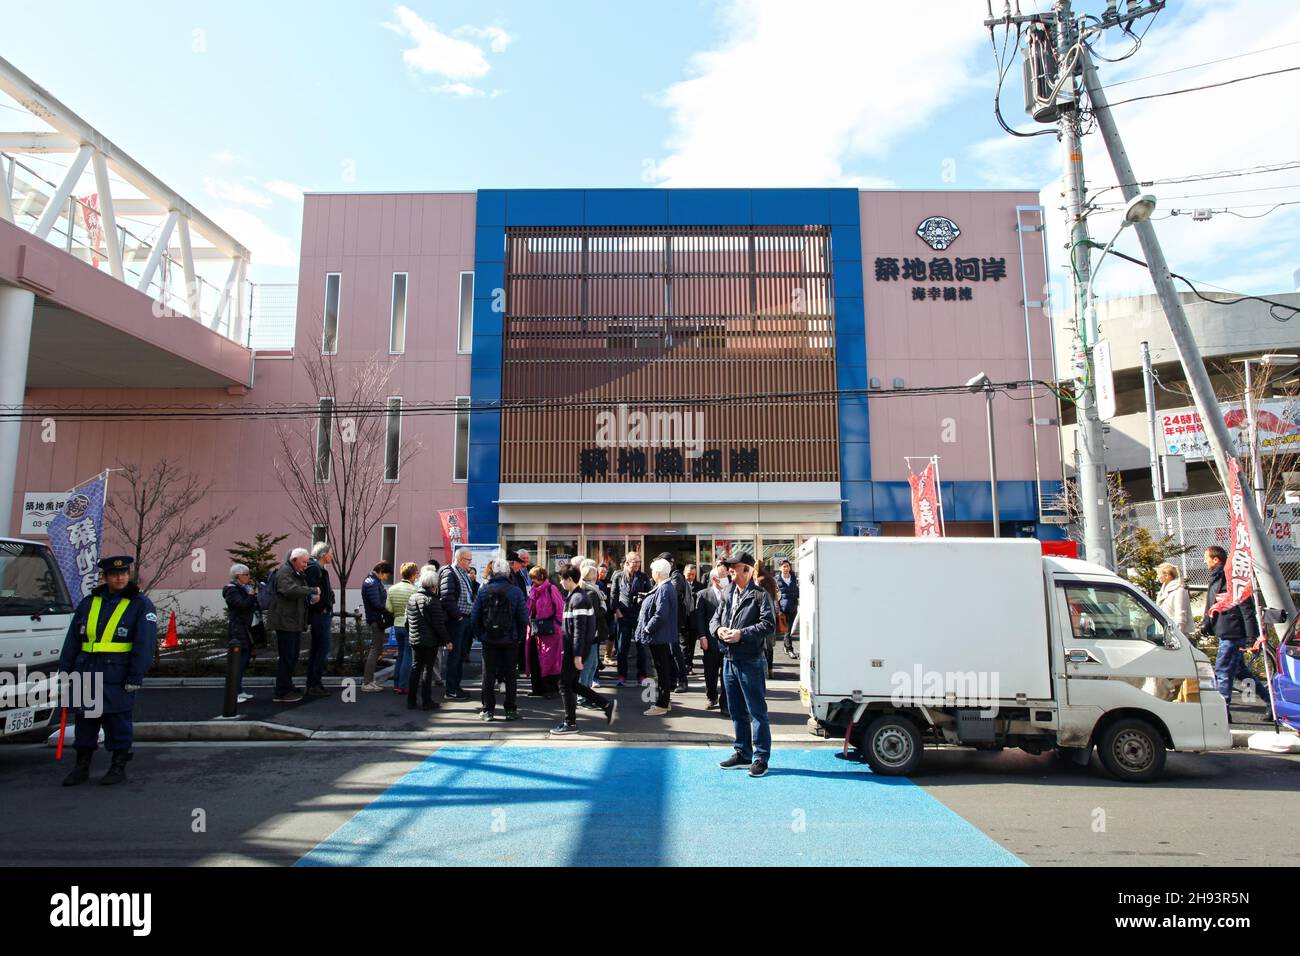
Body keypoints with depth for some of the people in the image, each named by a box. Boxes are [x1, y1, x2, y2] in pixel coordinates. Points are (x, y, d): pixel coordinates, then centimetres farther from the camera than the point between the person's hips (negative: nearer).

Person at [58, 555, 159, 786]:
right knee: (85, 719, 12)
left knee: (119, 722, 1)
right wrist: (64, 670, 10)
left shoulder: (140, 605, -4)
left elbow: (145, 644, -9)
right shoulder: (89, 603, 11)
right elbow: (72, 639, 15)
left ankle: (118, 768, 13)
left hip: (118, 675, -5)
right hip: (86, 672, 5)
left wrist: (135, 678, -14)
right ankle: (82, 767, 24)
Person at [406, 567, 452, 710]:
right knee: (428, 669, 1)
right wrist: (447, 640, -10)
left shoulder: (411, 598, 7)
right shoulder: (433, 600, -15)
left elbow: (407, 620, 15)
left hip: (414, 639, 6)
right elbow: (438, 623, -16)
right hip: (430, 641, -6)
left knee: (415, 668, 13)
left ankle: (411, 701, 15)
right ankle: (426, 701, 4)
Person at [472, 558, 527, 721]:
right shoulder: (515, 591, -5)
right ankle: (510, 710, 11)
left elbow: (474, 616, -1)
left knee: (488, 674, 9)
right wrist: (520, 637, 6)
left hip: (489, 640, 1)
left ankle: (488, 710, 12)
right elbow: (523, 617, -5)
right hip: (510, 640, -1)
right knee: (510, 674, 8)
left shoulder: (483, 590, -2)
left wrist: (480, 635, 9)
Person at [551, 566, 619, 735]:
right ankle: (607, 705, 17)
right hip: (572, 647, 9)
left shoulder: (579, 599, -17)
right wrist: (569, 649, 22)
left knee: (565, 684, -1)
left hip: (577, 647, -9)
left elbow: (579, 629, -21)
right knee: (572, 683, 13)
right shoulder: (575, 596, 13)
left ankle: (570, 723, 10)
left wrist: (577, 655, -22)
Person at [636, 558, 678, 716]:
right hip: (662, 637, 10)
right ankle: (665, 701, 27)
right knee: (663, 669, 17)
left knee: (661, 669, -2)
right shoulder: (666, 587, 11)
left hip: (659, 637, -10)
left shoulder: (664, 589, -21)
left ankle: (661, 705, 6)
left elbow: (660, 614, -26)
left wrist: (647, 628, -17)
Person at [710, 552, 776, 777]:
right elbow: (714, 618, 15)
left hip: (750, 661, -7)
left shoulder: (760, 595, -8)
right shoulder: (726, 594, 13)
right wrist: (718, 629, -7)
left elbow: (769, 624, -17)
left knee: (757, 710, -2)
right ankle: (743, 753, 28)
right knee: (736, 711, 16)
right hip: (729, 659, 7)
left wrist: (742, 634, -22)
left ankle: (761, 758, 6)